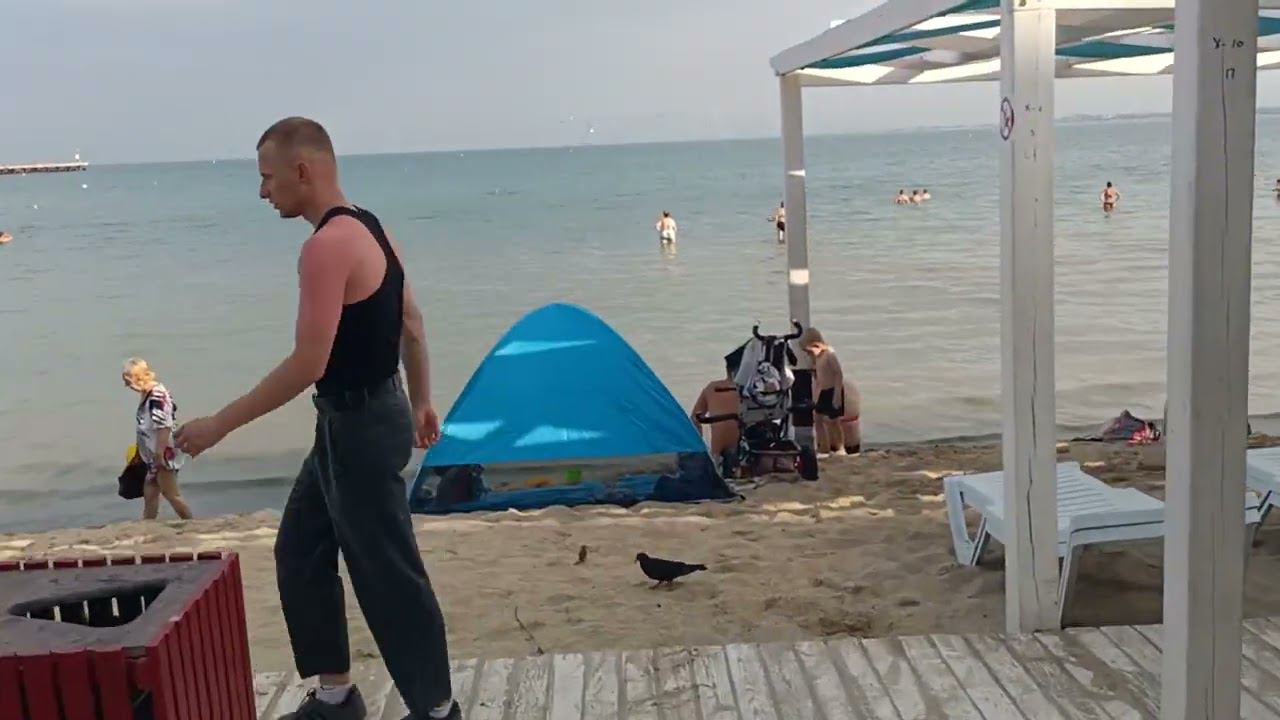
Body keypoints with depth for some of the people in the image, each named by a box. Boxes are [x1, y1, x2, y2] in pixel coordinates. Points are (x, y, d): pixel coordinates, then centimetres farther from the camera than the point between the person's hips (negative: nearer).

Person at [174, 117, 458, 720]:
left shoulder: (327, 246, -22)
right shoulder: (366, 228, 9)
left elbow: (308, 364, -25)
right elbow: (411, 323, 16)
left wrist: (218, 425, -18)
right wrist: (420, 402, 25)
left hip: (359, 428, -10)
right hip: (360, 419, 10)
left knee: (387, 573, 1)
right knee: (300, 552, 18)